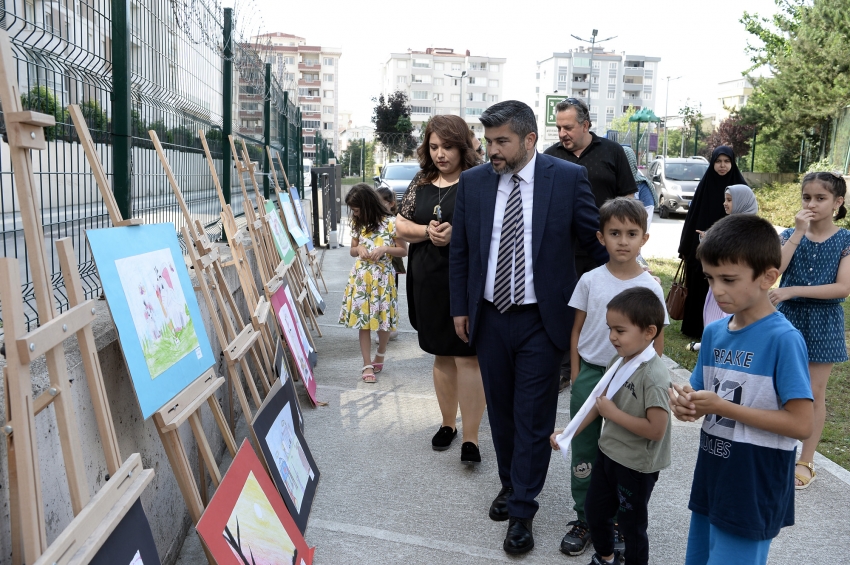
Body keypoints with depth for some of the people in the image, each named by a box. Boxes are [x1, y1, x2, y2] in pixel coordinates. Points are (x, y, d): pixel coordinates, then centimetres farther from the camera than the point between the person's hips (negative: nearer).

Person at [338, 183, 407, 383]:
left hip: (382, 277, -3)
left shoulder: (390, 224, -7)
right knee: (363, 321, 1)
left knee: (383, 321, 4)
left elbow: (403, 251, -2)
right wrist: (359, 248, -7)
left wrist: (384, 249, -18)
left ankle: (380, 354, 31)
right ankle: (367, 365, 7)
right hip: (361, 277, 3)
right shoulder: (357, 224, 7)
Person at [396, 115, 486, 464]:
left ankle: (470, 437, 3)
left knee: (468, 357, -4)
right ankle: (447, 422, 31)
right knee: (441, 354, 15)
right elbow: (401, 226, 11)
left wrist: (457, 232, -21)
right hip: (429, 283, 5)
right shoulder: (421, 184, 10)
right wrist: (426, 231, -9)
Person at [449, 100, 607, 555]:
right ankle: (510, 483, 39)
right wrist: (460, 307, 8)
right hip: (489, 317, 3)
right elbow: (460, 250, 8)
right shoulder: (472, 182, 0)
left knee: (533, 417, 4)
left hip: (542, 321, -3)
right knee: (500, 411, 17)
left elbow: (597, 241, -1)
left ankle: (522, 511, 18)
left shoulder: (568, 178, -8)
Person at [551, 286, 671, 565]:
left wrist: (614, 413, -23)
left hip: (636, 466, -8)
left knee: (631, 524, 12)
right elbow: (600, 402, 8)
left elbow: (656, 429, -30)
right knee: (594, 512, 24)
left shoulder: (654, 375, -27)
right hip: (607, 452, 8)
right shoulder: (618, 361, -3)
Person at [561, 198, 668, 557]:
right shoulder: (590, 281, -4)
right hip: (590, 373, 1)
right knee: (583, 450, 9)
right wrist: (576, 378, 3)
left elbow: (657, 340, 1)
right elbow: (577, 331, 4)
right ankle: (584, 519, 24)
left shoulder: (650, 287, -6)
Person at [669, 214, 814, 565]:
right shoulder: (714, 332, 1)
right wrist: (685, 402, -13)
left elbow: (801, 424, -20)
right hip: (710, 480, 7)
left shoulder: (783, 340, -18)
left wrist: (722, 407, -22)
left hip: (753, 494, -6)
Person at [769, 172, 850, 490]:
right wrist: (798, 232, -19)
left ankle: (806, 461, 19)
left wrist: (794, 290, -21)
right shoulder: (791, 234, 1)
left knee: (814, 394, 6)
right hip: (788, 318, 2)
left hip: (822, 323, -1)